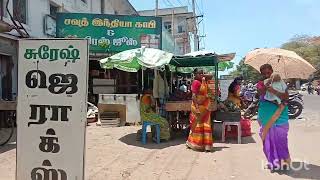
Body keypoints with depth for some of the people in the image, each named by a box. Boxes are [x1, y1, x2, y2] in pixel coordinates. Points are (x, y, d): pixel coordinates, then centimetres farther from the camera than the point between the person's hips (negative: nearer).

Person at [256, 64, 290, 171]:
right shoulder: (260, 84, 6)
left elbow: (286, 97, -11)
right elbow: (261, 93, -16)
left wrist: (274, 91, -25)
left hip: (279, 117, -2)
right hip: (266, 118, 2)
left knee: (280, 140, -6)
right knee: (268, 140, 6)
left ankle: (284, 160, 9)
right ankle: (272, 161, 21)